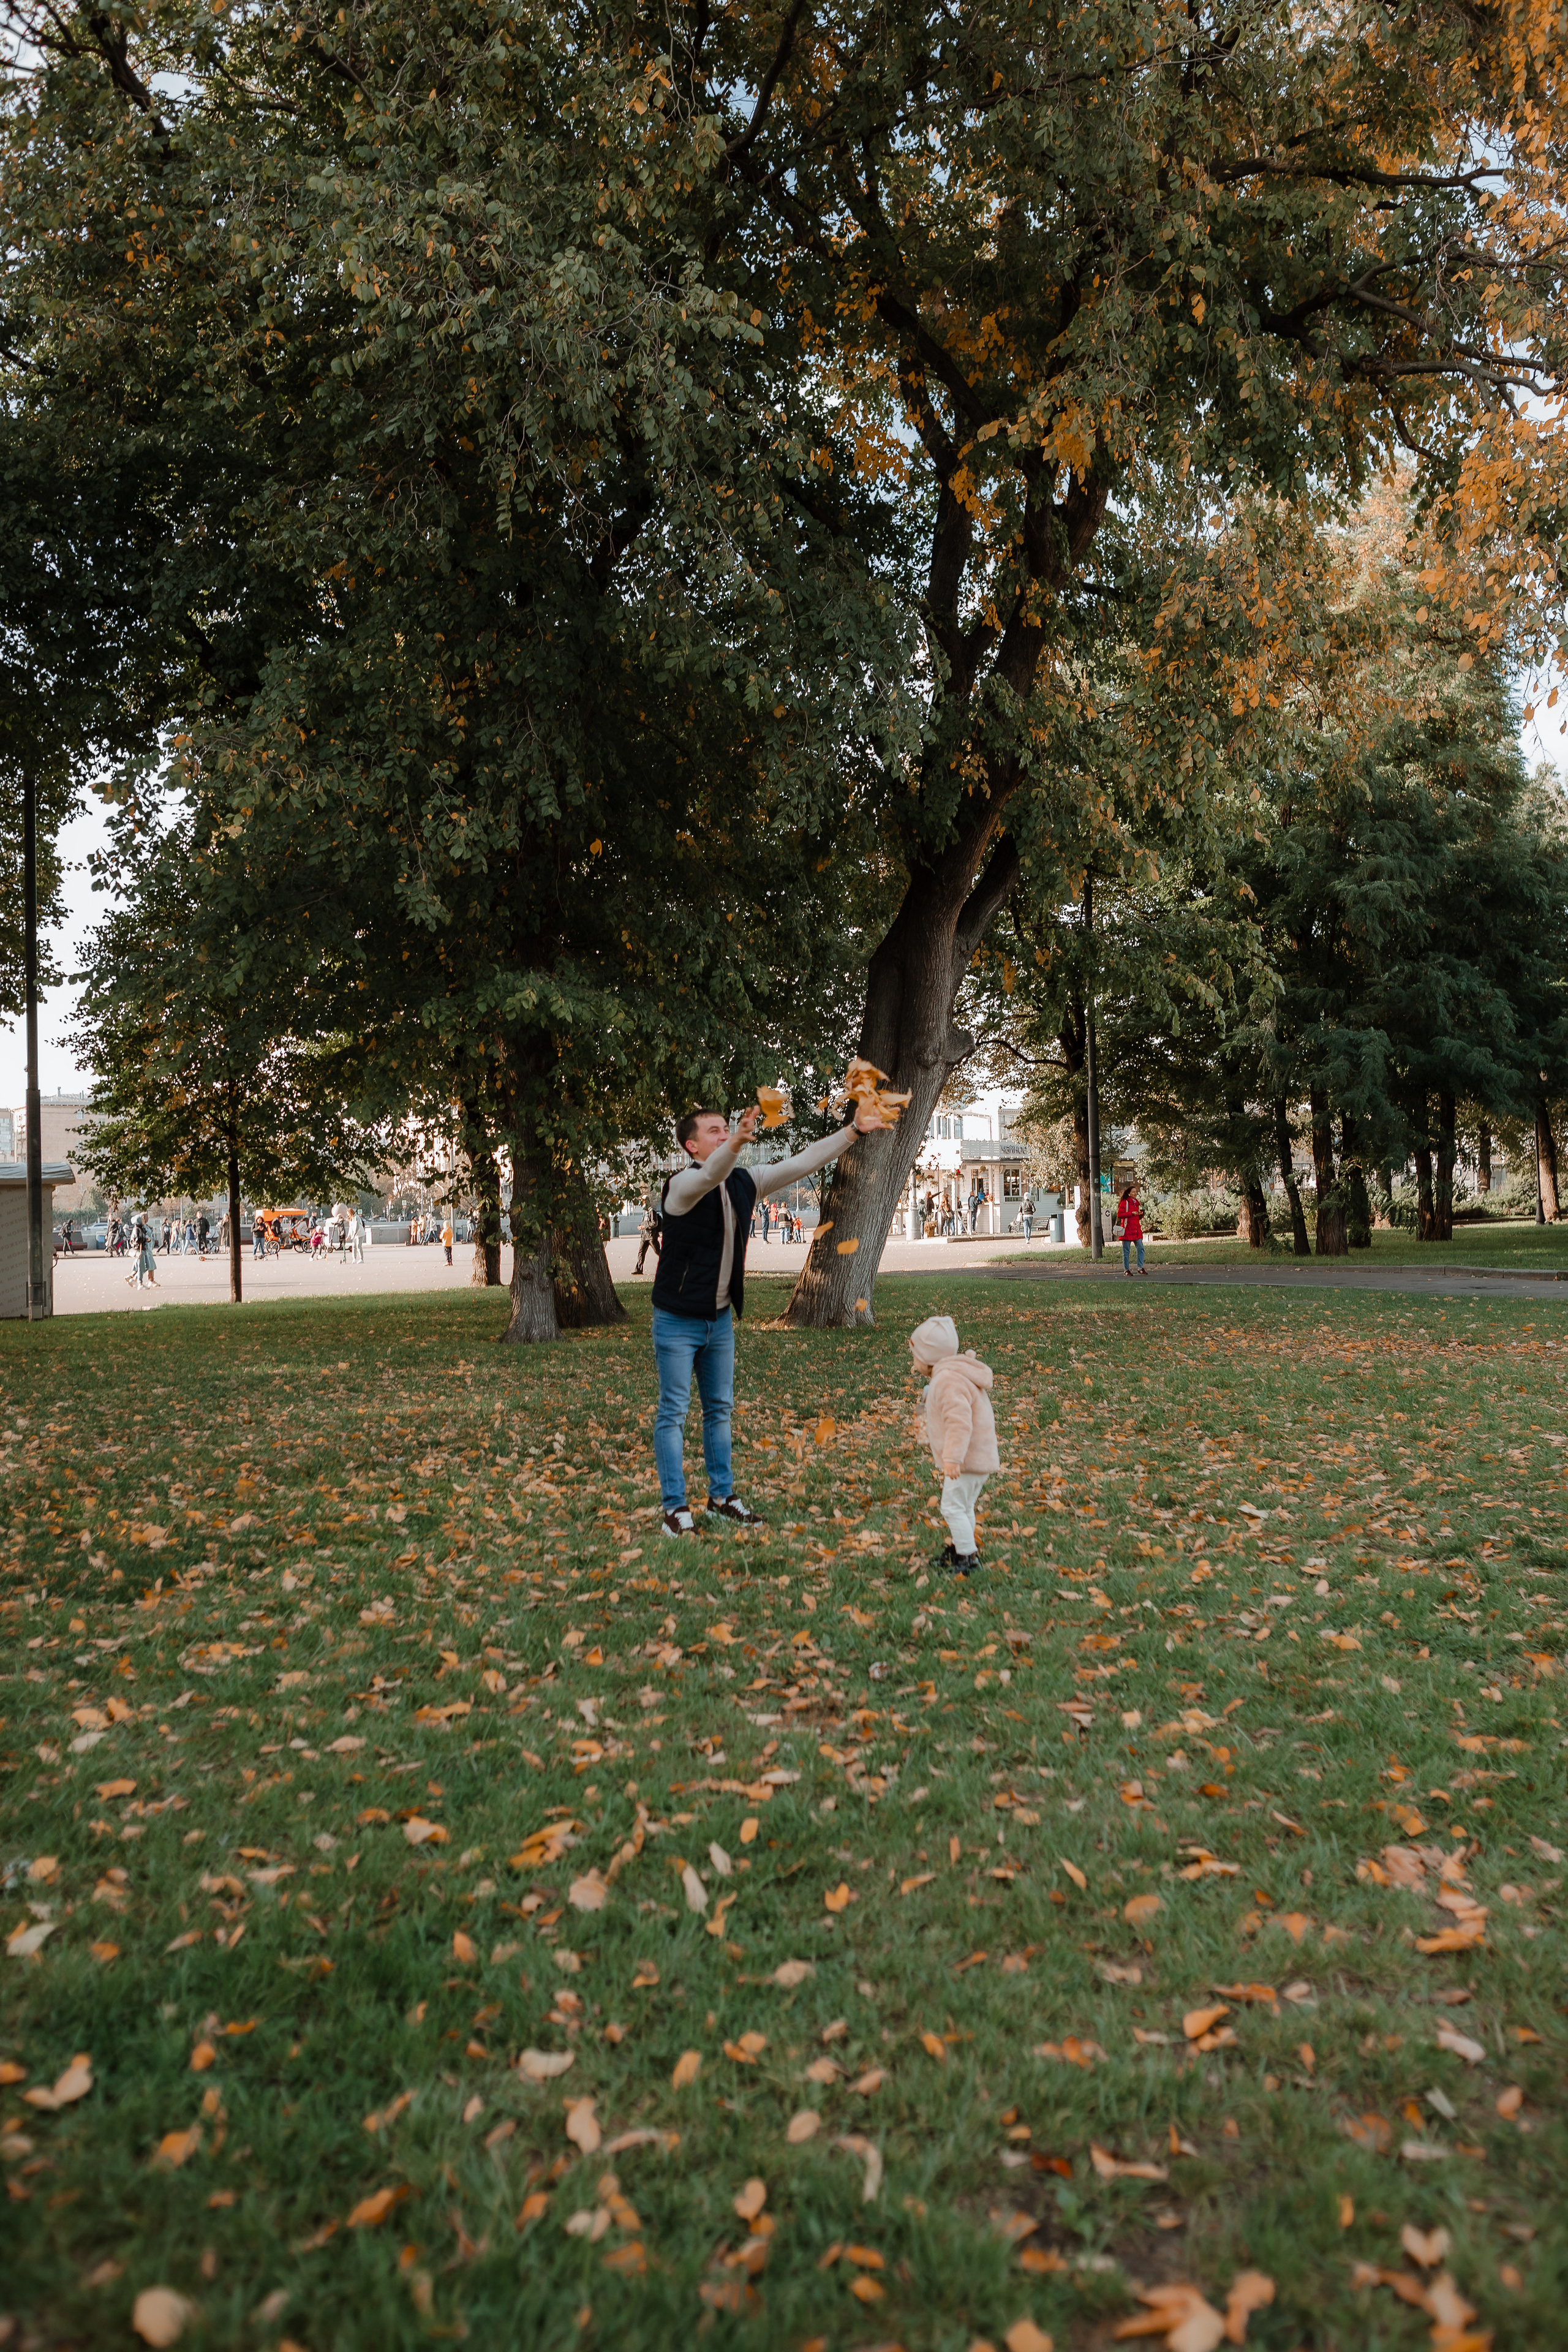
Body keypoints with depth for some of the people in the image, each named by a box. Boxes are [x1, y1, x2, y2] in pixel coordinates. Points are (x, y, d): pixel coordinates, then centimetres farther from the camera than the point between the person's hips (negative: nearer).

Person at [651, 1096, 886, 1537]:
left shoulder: (744, 1182, 3)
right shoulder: (682, 1186, -17)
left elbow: (800, 1164, 1)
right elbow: (709, 1175, -40)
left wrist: (854, 1131, -6)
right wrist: (737, 1142, -61)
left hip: (720, 1318, 7)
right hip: (678, 1321, -7)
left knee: (720, 1409, 14)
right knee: (673, 1413, 0)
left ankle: (722, 1496, 26)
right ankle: (675, 1508, 6)